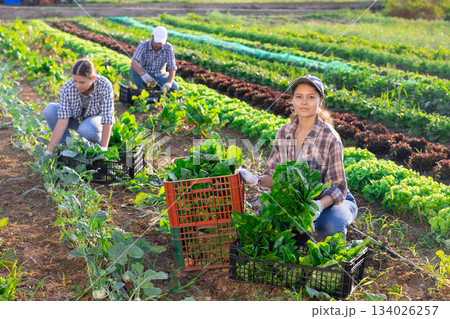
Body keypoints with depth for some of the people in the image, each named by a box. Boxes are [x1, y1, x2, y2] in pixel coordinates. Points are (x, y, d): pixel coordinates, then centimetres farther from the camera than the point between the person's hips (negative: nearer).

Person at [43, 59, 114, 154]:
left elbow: (108, 119, -34)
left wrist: (103, 149, -41)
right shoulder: (67, 88, -28)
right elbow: (62, 121, -29)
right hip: (76, 118, 3)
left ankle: (97, 144, -2)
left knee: (86, 130, -37)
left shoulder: (105, 86, -33)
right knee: (49, 110, -24)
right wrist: (49, 151, -34)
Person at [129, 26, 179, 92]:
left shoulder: (168, 48, -13)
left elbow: (172, 68, -19)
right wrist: (143, 74, -53)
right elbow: (133, 62, -34)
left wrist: (168, 83, -39)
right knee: (133, 69, -31)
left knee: (174, 87, -26)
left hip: (159, 77, 1)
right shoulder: (143, 45, -18)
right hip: (143, 77, -1)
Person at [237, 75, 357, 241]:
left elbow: (337, 189, -19)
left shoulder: (330, 138, -19)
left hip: (335, 201, -3)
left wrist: (319, 205, -39)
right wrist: (257, 180, -20)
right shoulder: (284, 133, -5)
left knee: (330, 227, -36)